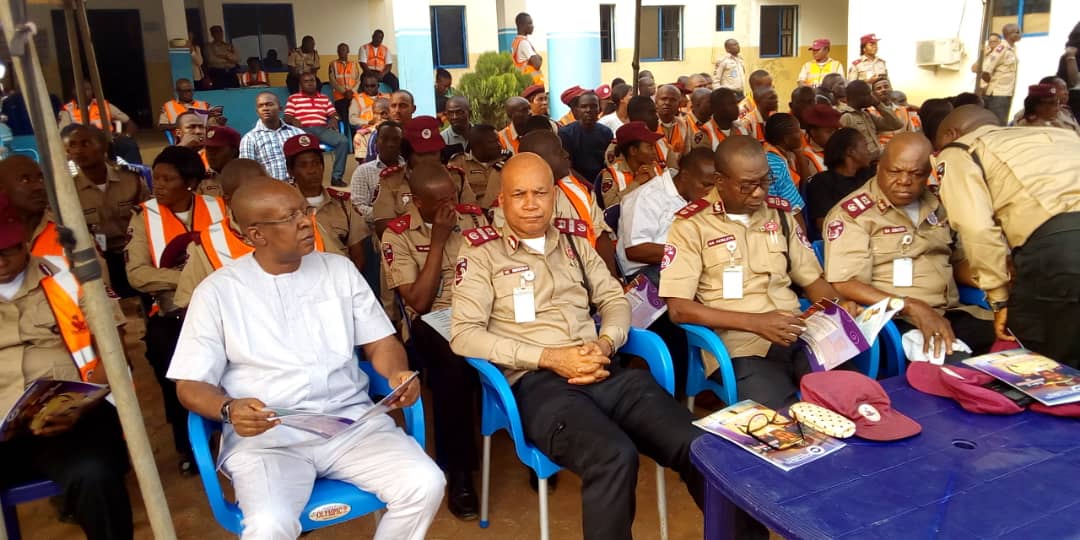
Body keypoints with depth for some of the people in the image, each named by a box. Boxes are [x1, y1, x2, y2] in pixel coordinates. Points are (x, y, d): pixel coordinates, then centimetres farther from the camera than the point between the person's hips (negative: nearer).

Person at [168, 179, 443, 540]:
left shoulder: (339, 270, 10)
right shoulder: (218, 291, 3)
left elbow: (380, 342, 12)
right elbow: (191, 384, 2)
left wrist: (399, 373, -11)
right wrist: (229, 410, -20)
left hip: (351, 421, 3)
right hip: (265, 434, -2)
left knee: (425, 485, -20)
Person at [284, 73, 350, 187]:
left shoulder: (324, 98, 26)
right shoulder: (293, 98, 17)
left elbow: (333, 114, 21)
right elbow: (287, 117, 8)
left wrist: (333, 120, -2)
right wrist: (294, 121, -15)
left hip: (322, 129, 3)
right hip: (304, 130, -3)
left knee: (343, 141, -26)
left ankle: (336, 177, -21)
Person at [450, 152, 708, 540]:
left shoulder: (574, 243, 21)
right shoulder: (481, 253, 5)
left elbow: (615, 299, 21)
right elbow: (463, 334, -4)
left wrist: (605, 344, -3)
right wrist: (550, 357, -12)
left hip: (605, 372, 5)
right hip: (536, 381, -4)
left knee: (699, 446, -16)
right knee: (614, 456, -33)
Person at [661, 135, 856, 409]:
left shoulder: (779, 215, 14)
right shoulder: (691, 224, -3)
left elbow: (811, 279, 20)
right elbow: (678, 308, -9)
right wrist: (755, 322, -16)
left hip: (797, 335, 5)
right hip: (741, 345, -5)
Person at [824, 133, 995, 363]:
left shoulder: (936, 206, 17)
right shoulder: (852, 213, -6)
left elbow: (957, 261, 29)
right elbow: (845, 285, -15)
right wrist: (914, 308, -24)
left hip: (950, 315, 8)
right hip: (894, 321, -8)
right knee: (953, 361, -33)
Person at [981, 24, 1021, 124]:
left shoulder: (1012, 49, 12)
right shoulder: (1002, 48, -13)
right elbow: (986, 70, -21)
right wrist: (993, 83, -6)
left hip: (1006, 94, 9)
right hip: (997, 94, -9)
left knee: (1001, 124, 12)